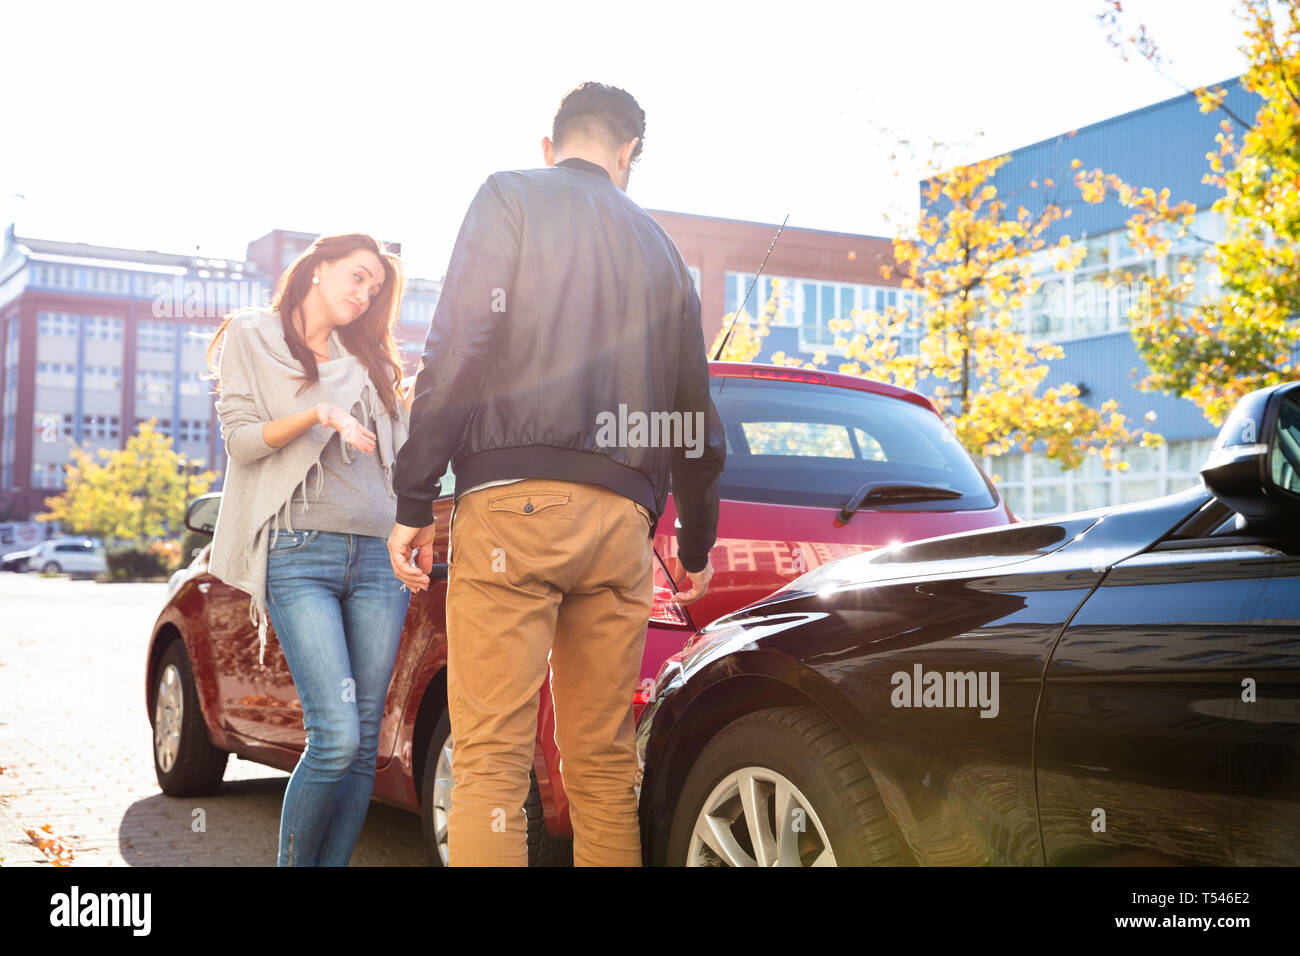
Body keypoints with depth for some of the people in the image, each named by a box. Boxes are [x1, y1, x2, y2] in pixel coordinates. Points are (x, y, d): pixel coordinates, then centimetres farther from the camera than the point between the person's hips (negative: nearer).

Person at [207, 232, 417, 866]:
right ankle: (293, 863, 2)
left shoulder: (368, 359, 24)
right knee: (336, 738, -16)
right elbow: (240, 439, 1)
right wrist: (317, 415, -13)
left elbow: (401, 450, 23)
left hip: (380, 554, 5)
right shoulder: (253, 336, 12)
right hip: (300, 551, -5)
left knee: (363, 744, 0)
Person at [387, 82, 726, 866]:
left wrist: (414, 500, -5)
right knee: (604, 761, 10)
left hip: (514, 501, -5)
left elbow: (457, 351, -7)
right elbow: (694, 410, 23)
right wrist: (697, 545, 33)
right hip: (623, 515, 5)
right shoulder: (659, 247, 21)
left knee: (491, 760, -7)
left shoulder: (510, 197, 7)